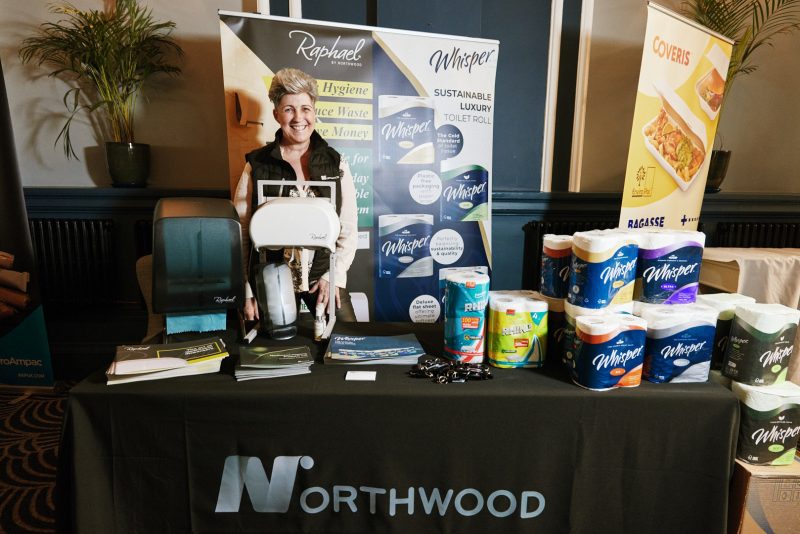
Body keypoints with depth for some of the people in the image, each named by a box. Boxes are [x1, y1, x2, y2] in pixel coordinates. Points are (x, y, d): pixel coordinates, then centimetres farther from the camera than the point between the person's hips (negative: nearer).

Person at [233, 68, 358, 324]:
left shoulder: (336, 164, 2)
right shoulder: (257, 165, -2)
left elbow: (349, 228, 3)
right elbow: (241, 231, -1)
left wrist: (334, 276, -7)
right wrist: (246, 292, -4)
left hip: (322, 276, 1)